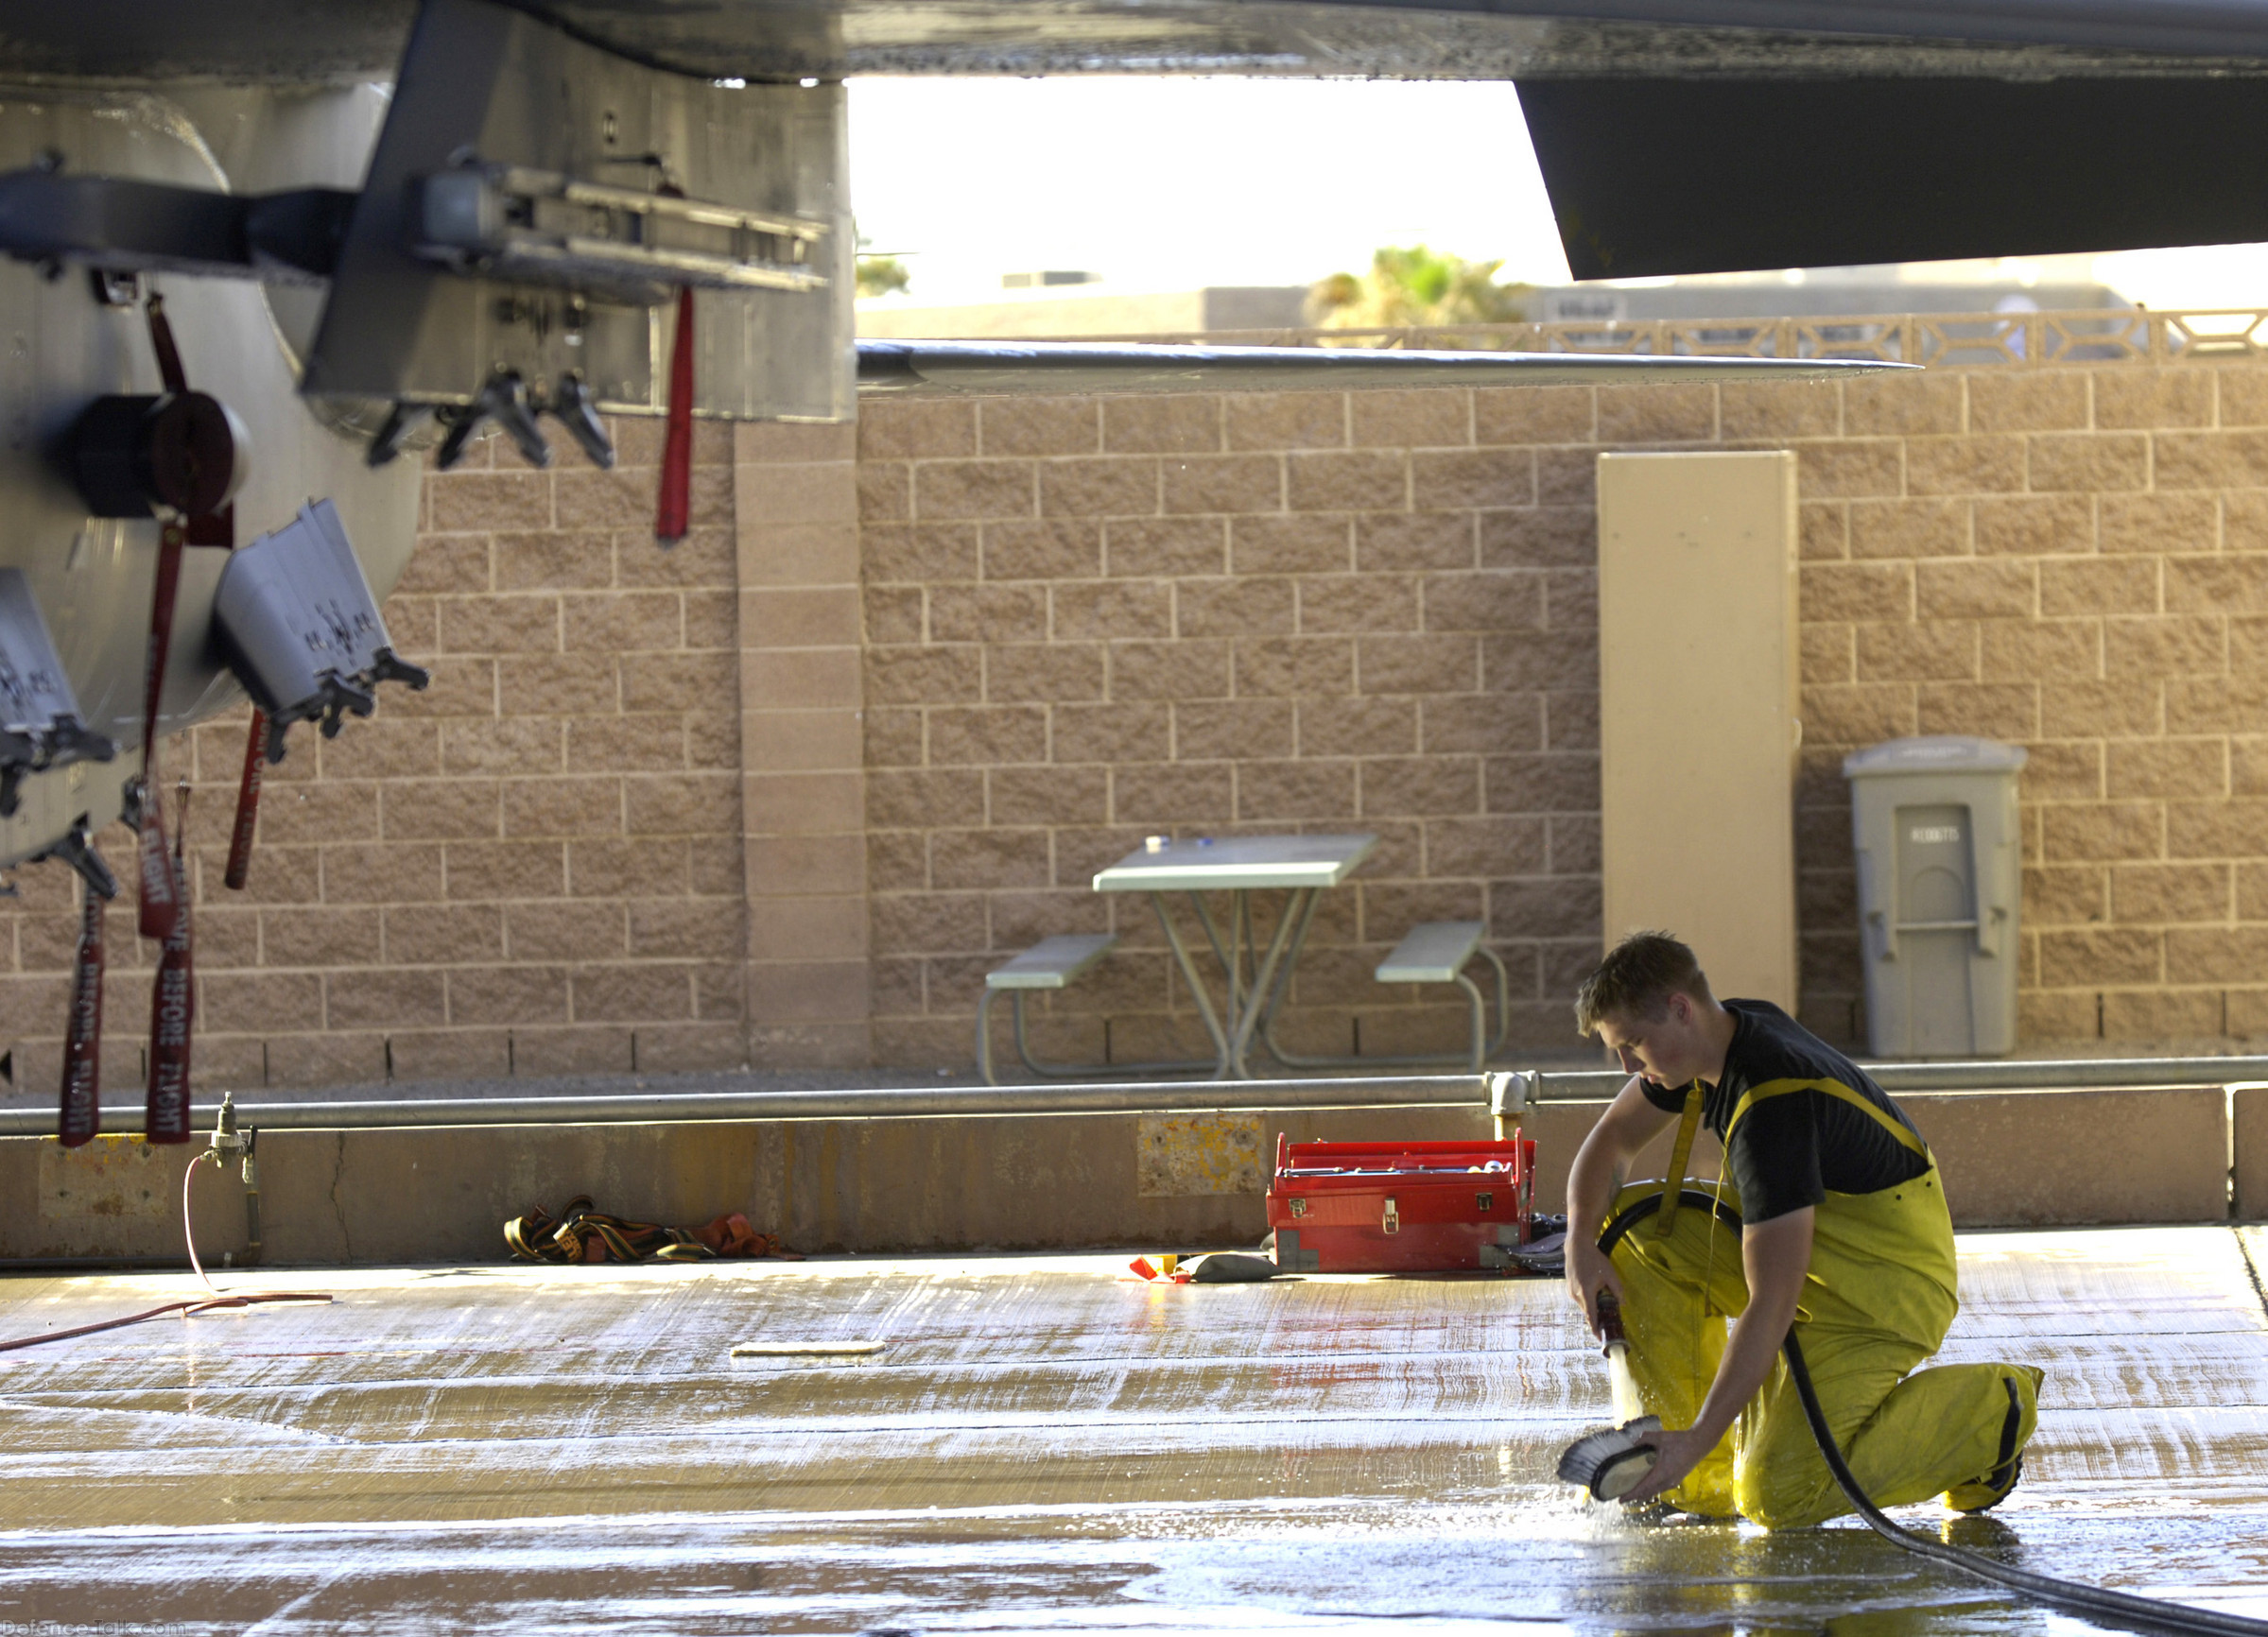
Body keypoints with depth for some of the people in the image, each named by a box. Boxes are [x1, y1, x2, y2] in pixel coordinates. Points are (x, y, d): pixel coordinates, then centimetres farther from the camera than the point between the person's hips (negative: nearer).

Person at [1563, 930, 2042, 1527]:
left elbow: (1771, 1306, -33)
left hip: (1884, 1284, -10)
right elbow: (1613, 1138, 14)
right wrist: (1581, 1244, -5)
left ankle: (1984, 1408, -1)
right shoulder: (1730, 1029, -3)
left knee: (1779, 1497, -20)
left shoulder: (1772, 1110, -31)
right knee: (1631, 1221, 0)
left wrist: (1698, 1441, -34)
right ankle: (1698, 1483, 4)